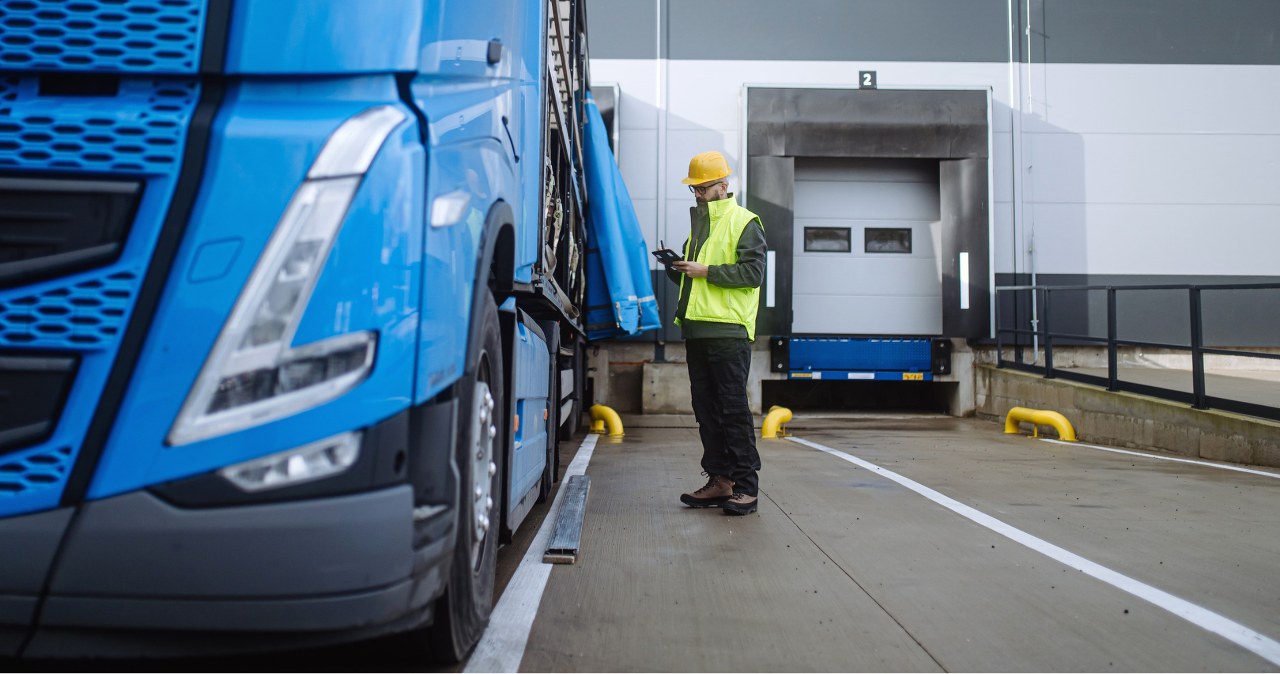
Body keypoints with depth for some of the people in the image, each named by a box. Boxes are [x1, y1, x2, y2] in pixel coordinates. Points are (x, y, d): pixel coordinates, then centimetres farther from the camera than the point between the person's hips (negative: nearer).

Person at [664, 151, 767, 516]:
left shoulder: (744, 222, -2)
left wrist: (706, 271, -15)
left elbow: (753, 271, -14)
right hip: (697, 331, 8)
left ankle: (746, 486, -2)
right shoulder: (698, 223, 22)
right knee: (707, 410, 9)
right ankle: (719, 481, 16)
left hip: (728, 331, -8)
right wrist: (676, 267, 7)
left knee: (734, 409, -7)